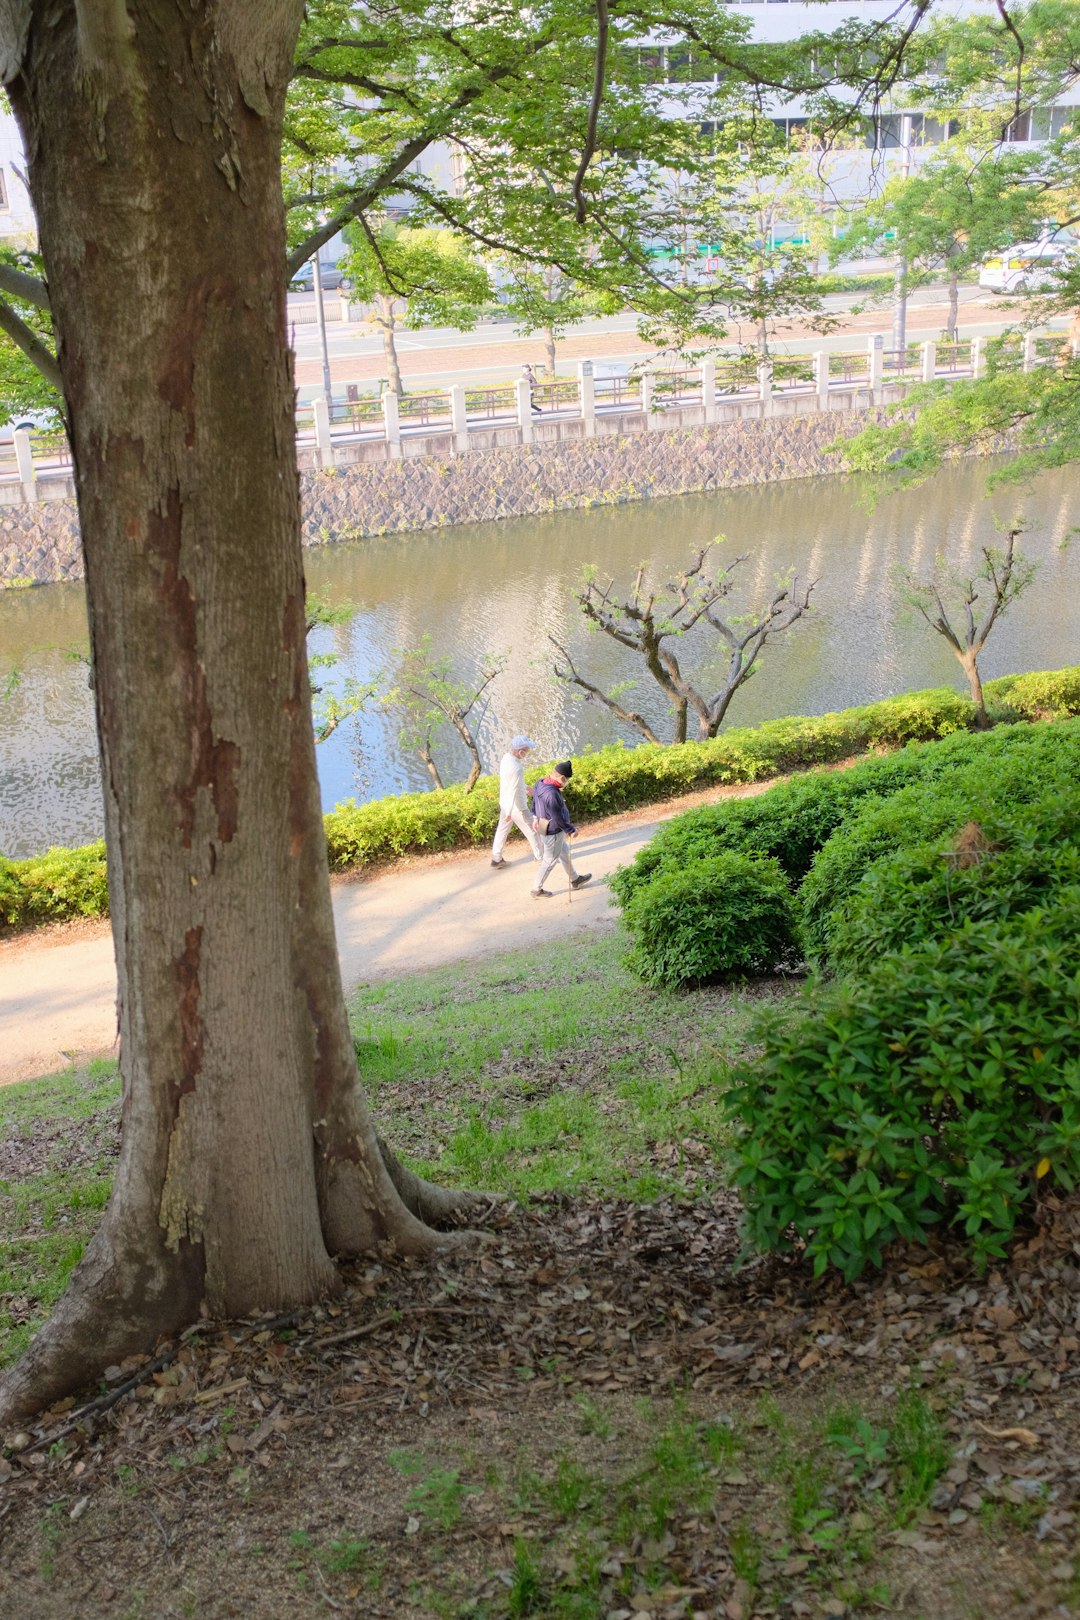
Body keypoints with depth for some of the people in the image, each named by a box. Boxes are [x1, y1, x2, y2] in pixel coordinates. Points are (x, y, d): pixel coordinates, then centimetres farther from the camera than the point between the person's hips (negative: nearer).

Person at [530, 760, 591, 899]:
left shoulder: (540, 783, -7)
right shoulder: (552, 794, -36)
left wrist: (535, 817, 27)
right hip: (553, 832, -9)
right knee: (549, 861, 10)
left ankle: (575, 880, 44)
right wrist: (572, 830, -13)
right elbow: (558, 819, -27)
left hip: (544, 828, 9)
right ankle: (537, 890, 25)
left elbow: (534, 801, 11)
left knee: (564, 852, 26)